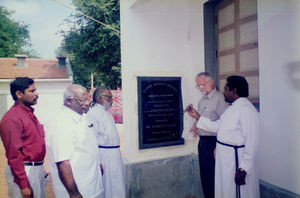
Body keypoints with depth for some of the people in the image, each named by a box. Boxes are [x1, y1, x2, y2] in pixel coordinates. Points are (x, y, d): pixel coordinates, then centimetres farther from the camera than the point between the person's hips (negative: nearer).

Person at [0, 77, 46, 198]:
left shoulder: (30, 114, 10)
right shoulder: (11, 118, -17)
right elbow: (14, 154, -19)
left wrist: (41, 168, 14)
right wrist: (24, 185, -17)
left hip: (38, 169, 8)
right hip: (24, 171, -8)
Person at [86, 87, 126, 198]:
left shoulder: (107, 113, 14)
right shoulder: (93, 114, -15)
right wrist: (97, 162, -22)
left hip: (115, 154, 9)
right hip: (104, 155, -9)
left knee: (117, 187, 16)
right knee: (106, 186, 3)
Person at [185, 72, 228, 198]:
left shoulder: (219, 99, -15)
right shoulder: (202, 100, 14)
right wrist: (195, 126, 4)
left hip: (212, 142, -8)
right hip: (202, 141, 8)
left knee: (213, 175, 1)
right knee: (204, 173, 17)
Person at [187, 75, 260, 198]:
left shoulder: (246, 109, -20)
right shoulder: (231, 108, 11)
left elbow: (252, 142, -23)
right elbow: (217, 126, 15)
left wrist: (243, 169, -23)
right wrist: (197, 117, 13)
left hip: (237, 159, -9)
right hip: (224, 158, 9)